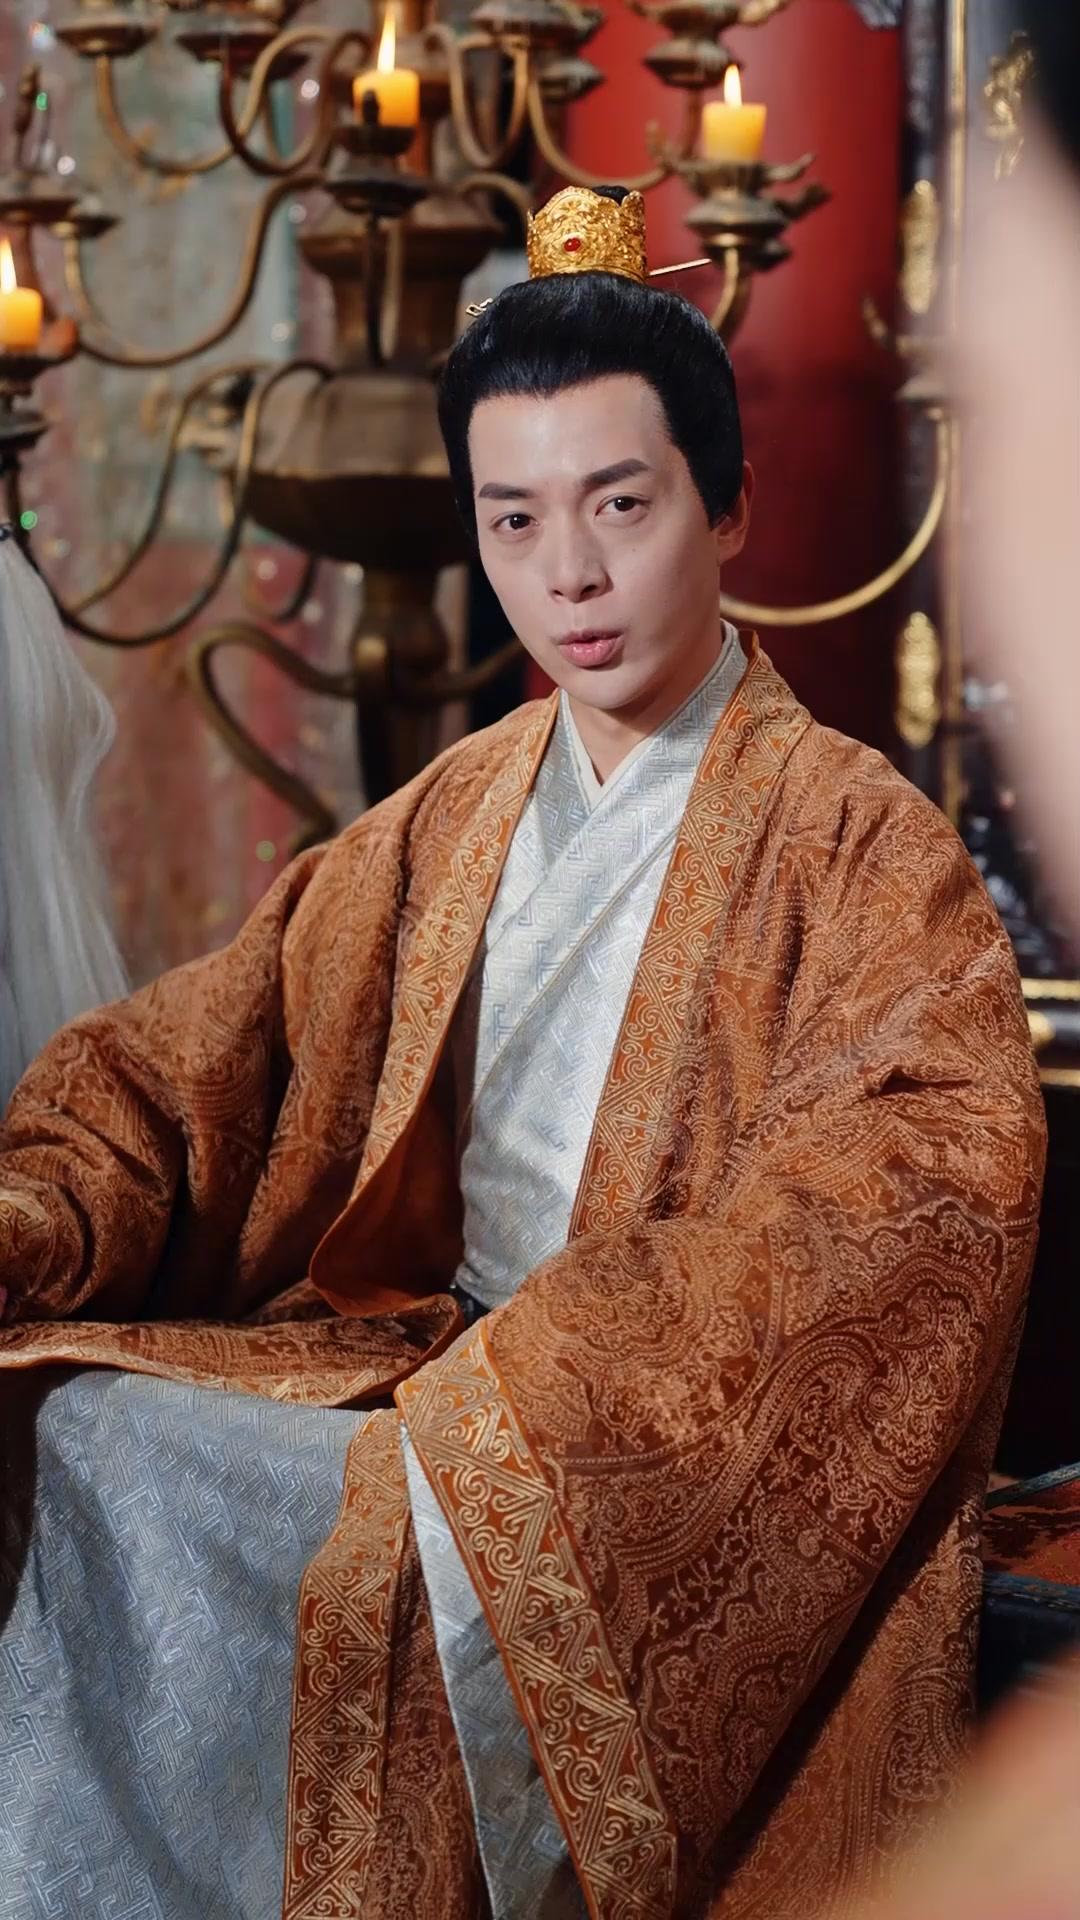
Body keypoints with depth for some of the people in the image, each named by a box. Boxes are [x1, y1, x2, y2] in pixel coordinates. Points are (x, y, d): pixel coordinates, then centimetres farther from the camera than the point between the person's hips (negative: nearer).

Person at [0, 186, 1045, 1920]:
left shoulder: (857, 842, -2)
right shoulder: (440, 829, 16)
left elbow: (932, 1176, -18)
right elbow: (191, 1060, 11)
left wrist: (541, 1381, -27)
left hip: (696, 1453, -5)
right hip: (427, 1365, 6)